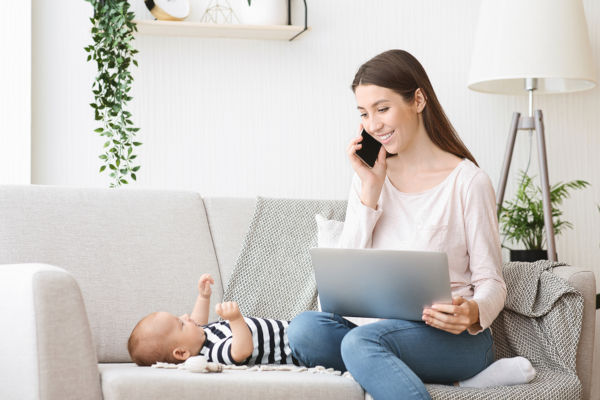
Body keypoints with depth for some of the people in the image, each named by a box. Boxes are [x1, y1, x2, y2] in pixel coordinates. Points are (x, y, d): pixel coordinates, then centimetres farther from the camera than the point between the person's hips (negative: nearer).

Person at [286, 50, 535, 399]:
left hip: (451, 335, -6)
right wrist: (370, 188, -3)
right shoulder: (370, 176, 14)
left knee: (361, 341, -36)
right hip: (379, 328, 6)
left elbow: (491, 281, -1)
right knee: (304, 328, -28)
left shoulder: (468, 181, -2)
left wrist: (472, 313, -25)